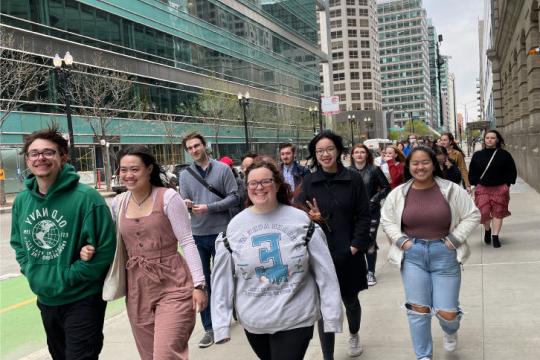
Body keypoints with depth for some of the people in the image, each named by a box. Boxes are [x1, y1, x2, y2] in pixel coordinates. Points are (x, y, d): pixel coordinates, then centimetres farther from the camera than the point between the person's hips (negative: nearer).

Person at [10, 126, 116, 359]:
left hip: (82, 300, -7)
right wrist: (30, 271, 0)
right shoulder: (22, 200, 1)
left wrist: (69, 276, -17)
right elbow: (18, 242, 15)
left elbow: (105, 248, -19)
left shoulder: (86, 197, -20)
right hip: (45, 299, 7)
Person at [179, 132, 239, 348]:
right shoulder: (185, 174, 7)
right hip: (197, 234, 3)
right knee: (202, 282, 6)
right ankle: (209, 327, 16)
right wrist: (185, 204, -19)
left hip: (220, 232, -2)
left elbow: (234, 198, -6)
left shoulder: (222, 169, -1)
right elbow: (184, 202, 5)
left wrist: (209, 207, -16)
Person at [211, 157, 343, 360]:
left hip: (296, 319, -2)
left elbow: (324, 271, -6)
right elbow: (222, 279, 0)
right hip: (253, 322, 3)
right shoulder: (235, 226, -3)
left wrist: (331, 315, -6)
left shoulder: (300, 220, -8)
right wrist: (221, 323, -3)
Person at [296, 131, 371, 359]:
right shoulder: (308, 182, 0)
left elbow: (364, 216, -1)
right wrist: (314, 218, -21)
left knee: (350, 300, 19)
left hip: (348, 254, 1)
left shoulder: (353, 179, -2)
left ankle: (354, 335, 49)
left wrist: (356, 245, -9)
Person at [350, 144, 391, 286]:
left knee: (370, 242, 1)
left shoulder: (374, 170, 0)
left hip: (371, 211, -1)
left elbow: (386, 187, 2)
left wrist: (374, 200, -8)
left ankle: (370, 273, 14)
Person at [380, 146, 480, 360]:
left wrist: (454, 239, -6)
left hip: (444, 253, -1)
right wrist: (401, 240, -3)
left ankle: (450, 331, 41)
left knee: (446, 312, 2)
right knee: (418, 309, 5)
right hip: (412, 255, 1)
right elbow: (387, 221, 10)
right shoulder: (398, 194, 0)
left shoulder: (451, 190, -4)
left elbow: (472, 215, 2)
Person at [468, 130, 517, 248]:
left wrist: (507, 184, -3)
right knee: (483, 212, -4)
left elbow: (512, 171, 3)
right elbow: (472, 172, 9)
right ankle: (487, 230, 25)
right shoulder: (477, 155, 4)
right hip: (482, 188, 1)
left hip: (500, 188, -1)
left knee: (498, 212, 1)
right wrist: (476, 184, 0)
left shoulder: (504, 155, -1)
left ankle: (495, 236, 11)